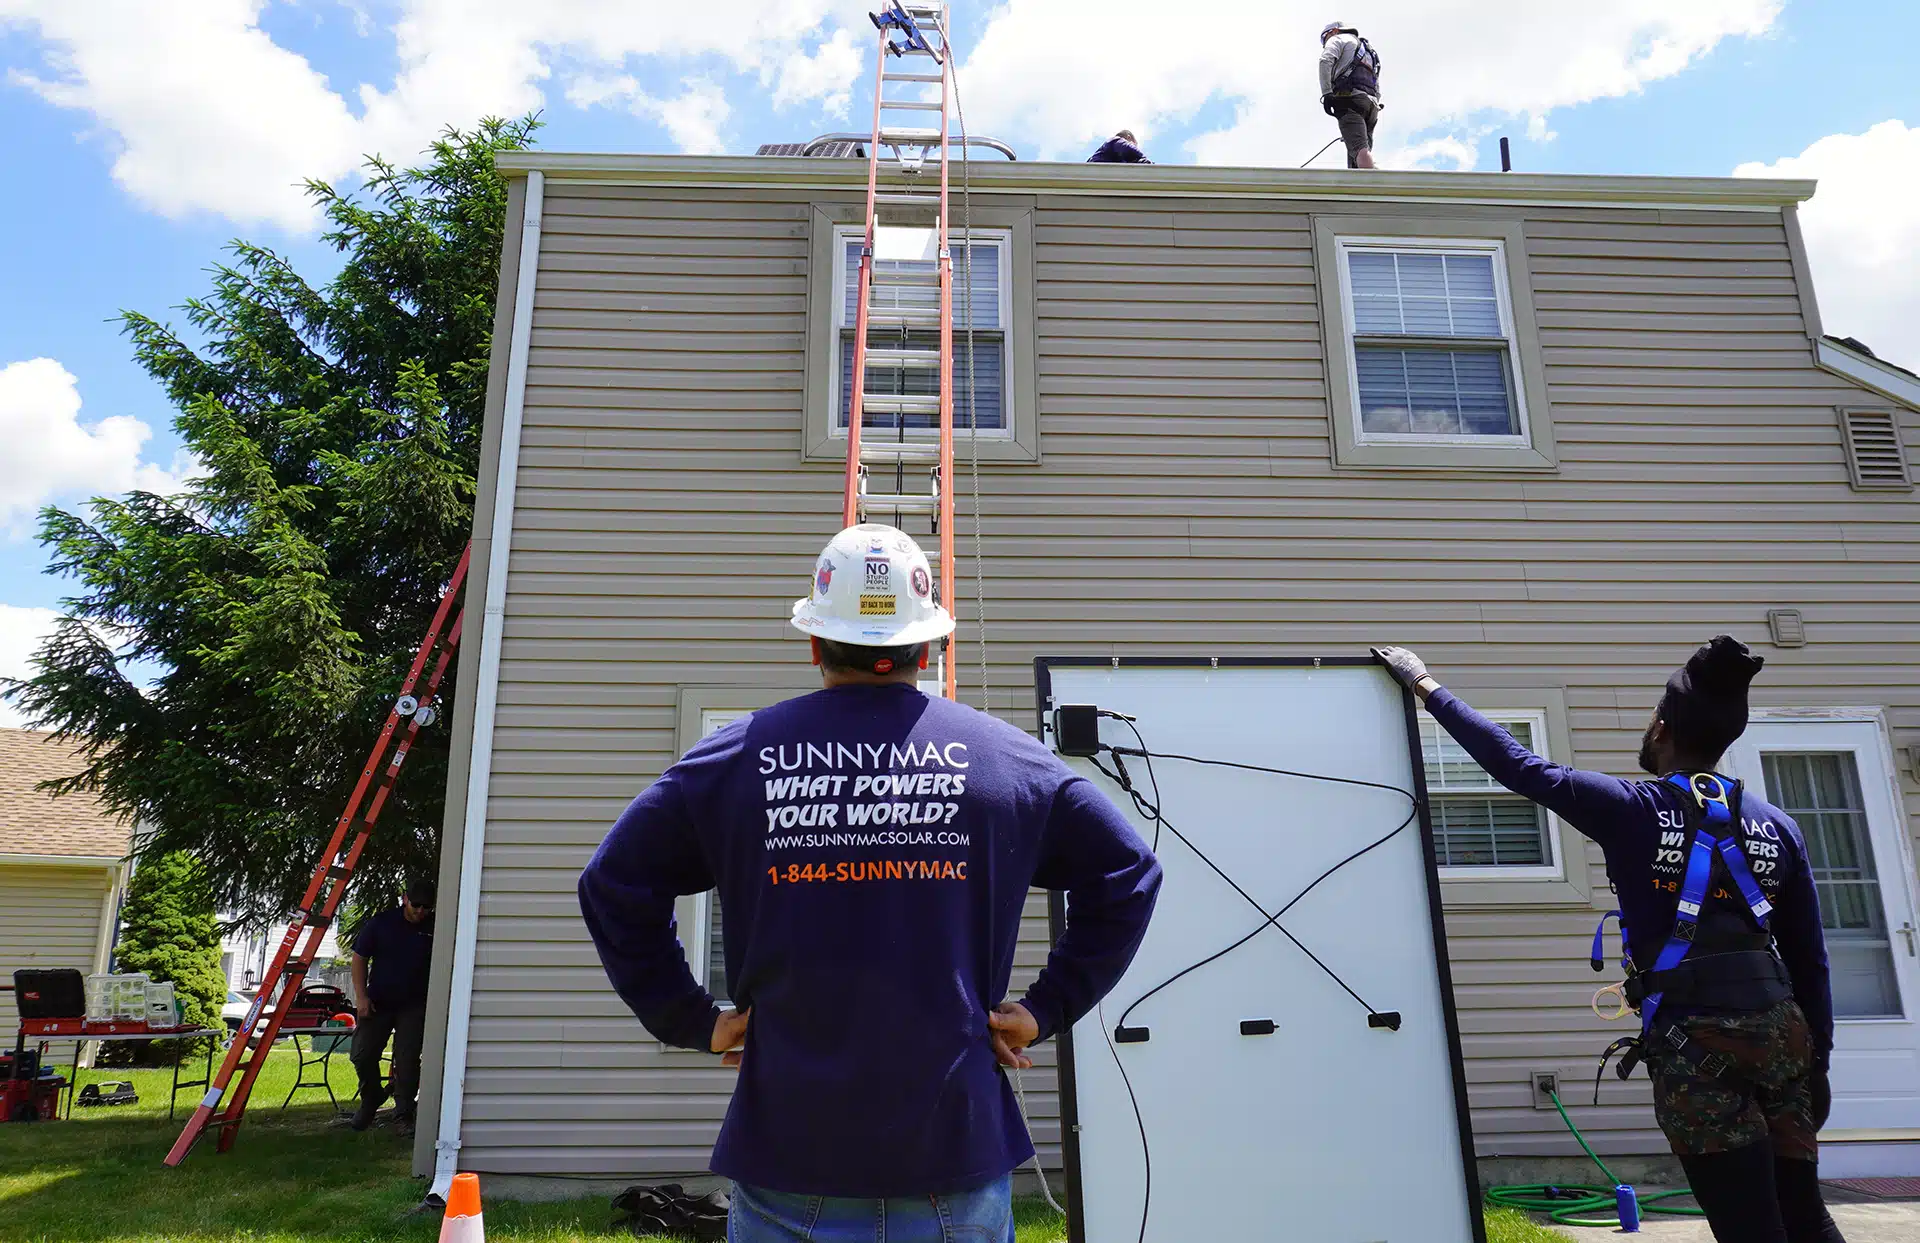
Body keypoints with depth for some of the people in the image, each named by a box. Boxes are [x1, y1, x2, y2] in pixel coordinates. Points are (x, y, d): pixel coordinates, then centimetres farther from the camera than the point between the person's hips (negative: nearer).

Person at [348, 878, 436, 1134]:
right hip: (377, 1002, 1)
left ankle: (404, 1116, 6)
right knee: (362, 1056, 3)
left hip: (414, 1007, -1)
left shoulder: (435, 929, -5)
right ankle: (371, 1100, 30)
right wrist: (361, 996, -6)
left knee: (407, 1061, -5)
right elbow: (359, 958, 2)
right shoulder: (381, 922, -6)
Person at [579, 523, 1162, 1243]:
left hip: (786, 1163, 0)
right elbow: (1127, 875, 5)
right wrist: (1047, 1009, 6)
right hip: (957, 1155, 1)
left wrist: (690, 1020, 6)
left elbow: (612, 886, 2)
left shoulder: (734, 758, -2)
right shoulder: (1008, 758, 0)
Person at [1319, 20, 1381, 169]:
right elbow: (1377, 90, 33)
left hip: (1350, 97, -7)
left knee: (1360, 148, -26)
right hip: (1372, 104, 7)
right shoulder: (1369, 52, 41)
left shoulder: (1339, 38, 18)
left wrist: (1326, 92, -13)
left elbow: (1325, 60, -5)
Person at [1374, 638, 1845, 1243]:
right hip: (1779, 1026, 5)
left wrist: (1427, 687, 8)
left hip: (1693, 1039, -4)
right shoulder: (1778, 826, 7)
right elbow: (1810, 961, 10)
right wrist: (1817, 1062, 19)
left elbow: (1515, 764, -1)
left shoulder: (1633, 810, -6)